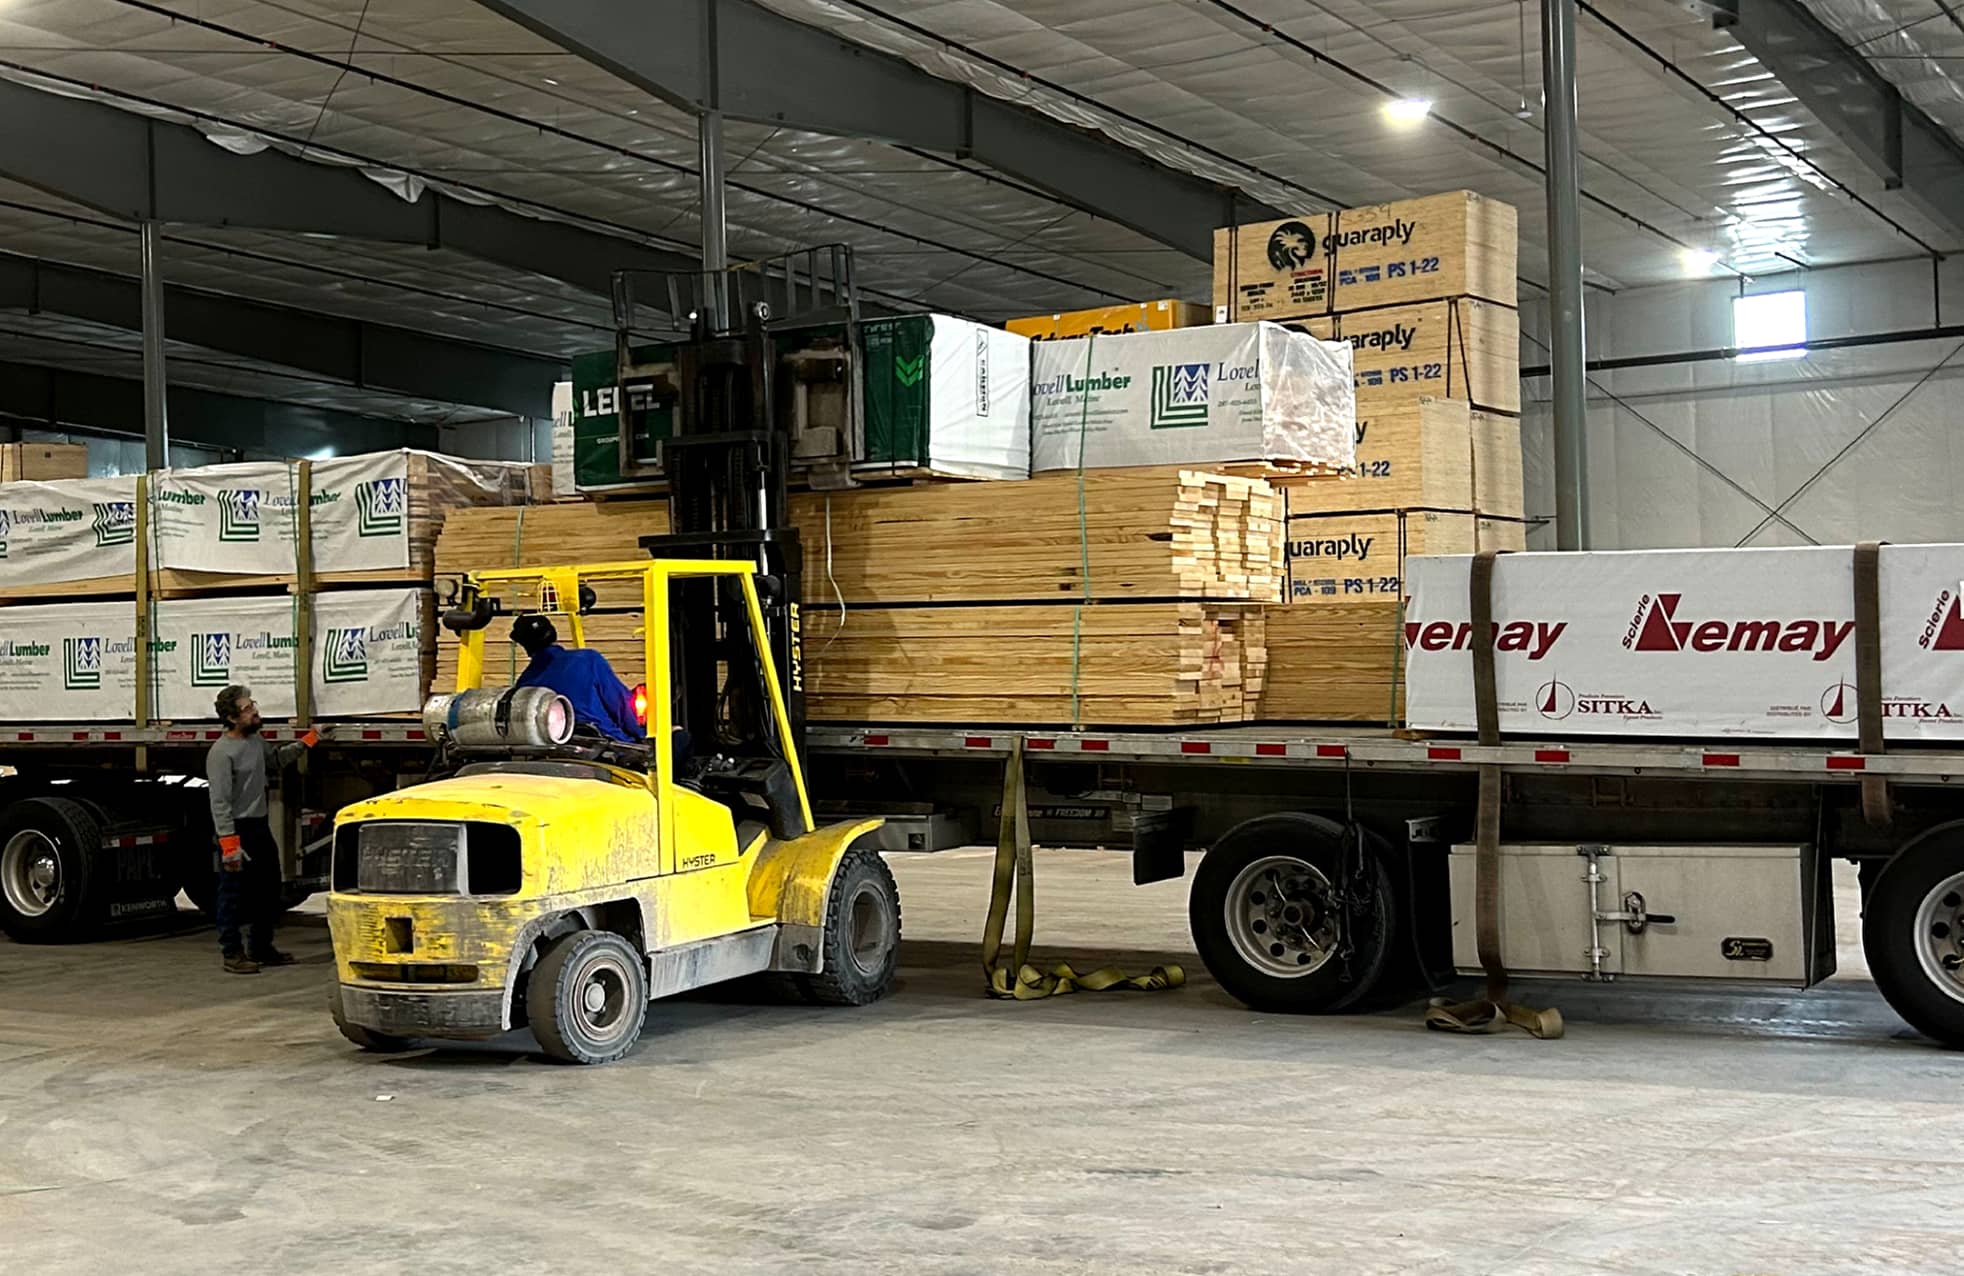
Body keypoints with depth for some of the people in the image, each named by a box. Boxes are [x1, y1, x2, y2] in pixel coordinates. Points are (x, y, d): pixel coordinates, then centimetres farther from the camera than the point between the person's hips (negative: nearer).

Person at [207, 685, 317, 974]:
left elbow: (275, 759, 30)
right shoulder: (221, 753, -19)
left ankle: (261, 948, 29)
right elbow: (220, 803, -21)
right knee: (234, 894, -1)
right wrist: (229, 845, -25)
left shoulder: (255, 739, 8)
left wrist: (305, 743, 21)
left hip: (260, 826, 9)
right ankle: (232, 953, 7)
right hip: (237, 830, -9)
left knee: (267, 891, 17)